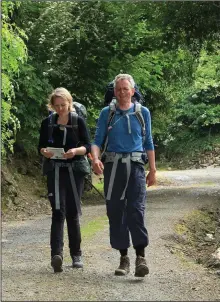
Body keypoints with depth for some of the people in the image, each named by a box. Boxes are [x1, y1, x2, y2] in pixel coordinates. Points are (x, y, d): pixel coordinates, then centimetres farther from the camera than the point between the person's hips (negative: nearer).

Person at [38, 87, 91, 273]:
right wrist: (45, 151, -14)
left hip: (75, 171, 0)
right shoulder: (47, 123, 6)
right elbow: (41, 146, 9)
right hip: (55, 171, 0)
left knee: (73, 213, 5)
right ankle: (57, 254, -25)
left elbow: (88, 146, -1)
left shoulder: (79, 122, 2)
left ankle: (76, 255, 17)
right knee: (58, 211, -14)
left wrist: (75, 151, -21)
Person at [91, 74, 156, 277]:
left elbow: (148, 142, 14)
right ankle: (124, 258, 9)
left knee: (136, 210, -14)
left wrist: (153, 170, 11)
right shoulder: (106, 113, 9)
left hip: (135, 166, -1)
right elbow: (98, 140, 4)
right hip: (113, 166, 1)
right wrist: (95, 159, -16)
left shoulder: (143, 113, 10)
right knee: (115, 212, 2)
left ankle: (141, 257, -17)